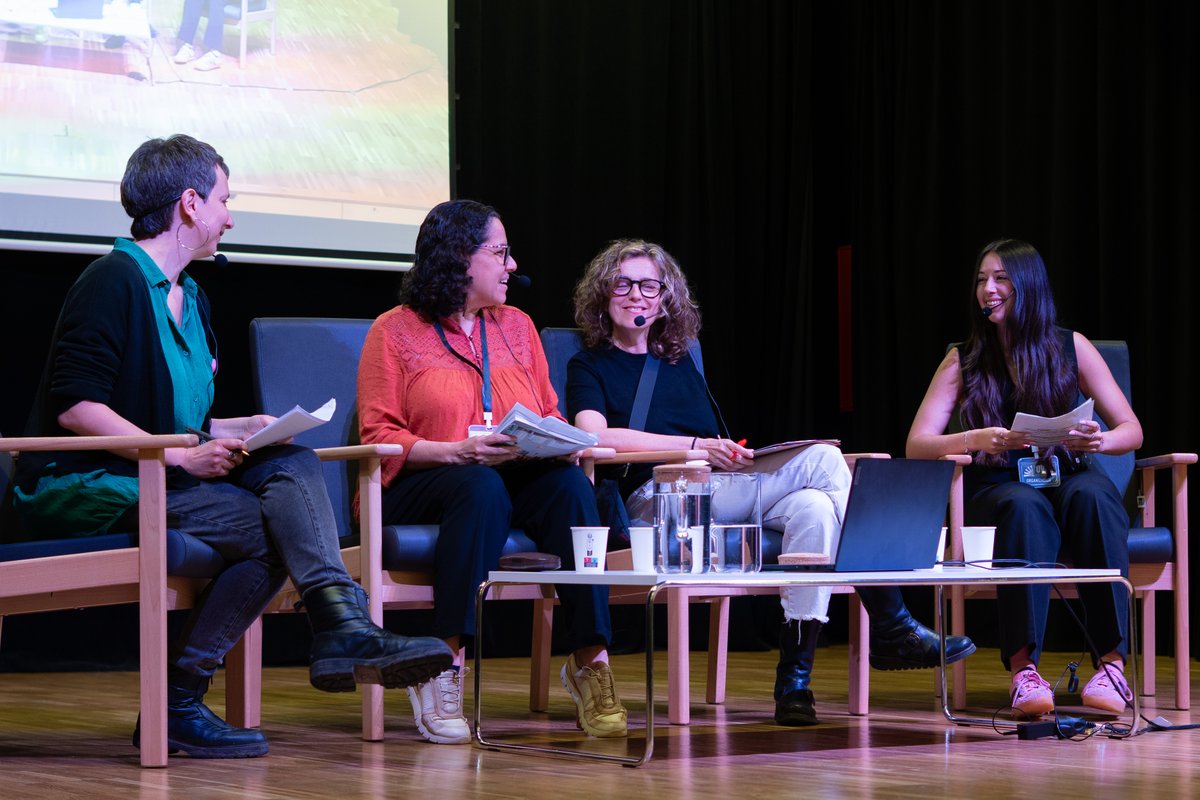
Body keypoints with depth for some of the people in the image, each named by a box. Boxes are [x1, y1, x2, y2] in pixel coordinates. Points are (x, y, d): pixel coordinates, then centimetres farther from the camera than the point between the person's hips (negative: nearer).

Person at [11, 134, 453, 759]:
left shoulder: (189, 299, 21)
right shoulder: (114, 280, -9)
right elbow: (74, 407, -18)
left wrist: (240, 429, 5)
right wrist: (179, 454, -21)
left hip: (160, 474, 9)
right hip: (82, 486, -9)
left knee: (292, 464, -15)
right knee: (271, 525, -23)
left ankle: (342, 630, -35)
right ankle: (176, 702, -20)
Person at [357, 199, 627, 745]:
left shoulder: (516, 326, 20)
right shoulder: (396, 331, 4)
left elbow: (551, 416, 19)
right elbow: (378, 434, -4)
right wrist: (459, 452, -19)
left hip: (520, 476, 4)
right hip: (419, 489, -4)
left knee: (570, 484, -29)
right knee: (482, 489, -39)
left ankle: (590, 658, -32)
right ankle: (443, 674, -38)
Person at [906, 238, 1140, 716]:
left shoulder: (1070, 348, 6)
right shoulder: (964, 361, 5)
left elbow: (1131, 430, 5)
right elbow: (916, 446, -4)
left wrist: (1100, 440, -19)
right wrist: (976, 439, -24)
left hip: (1069, 477, 1)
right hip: (997, 491, 0)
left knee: (1092, 496, -36)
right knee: (1025, 508, -37)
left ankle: (1112, 663, -41)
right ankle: (1023, 668, -45)